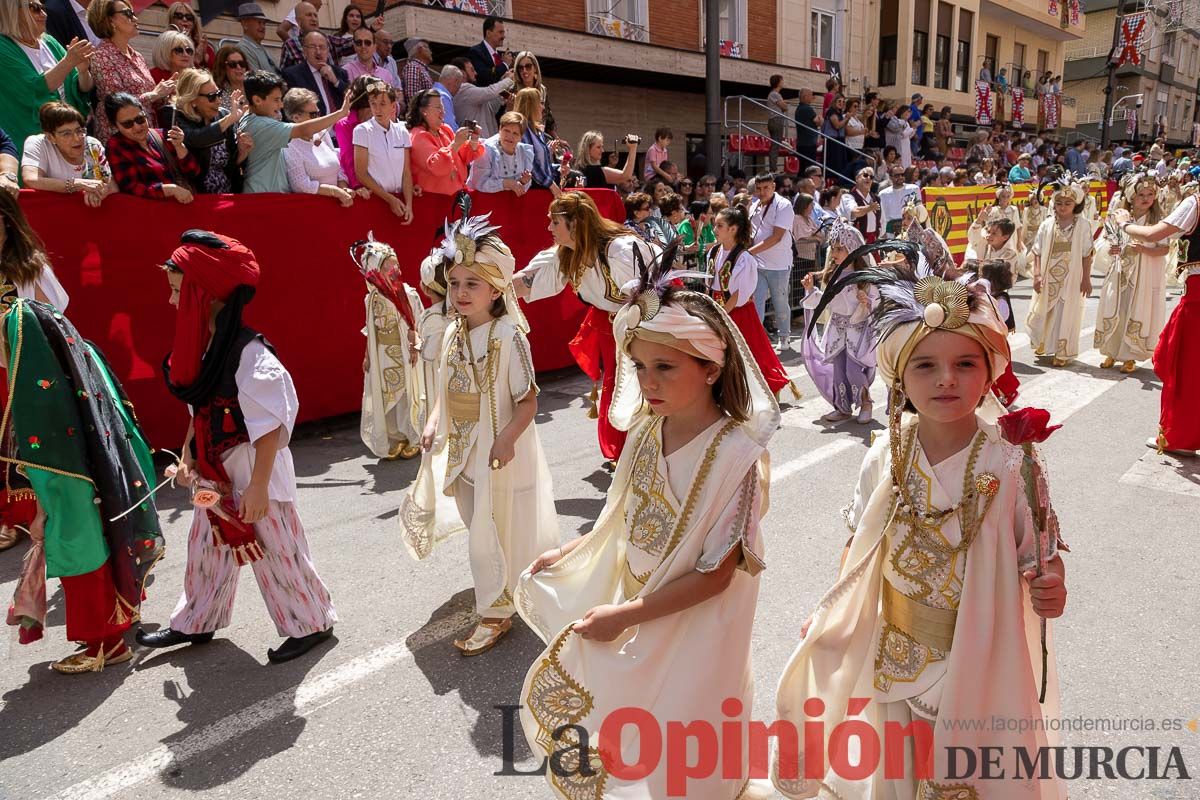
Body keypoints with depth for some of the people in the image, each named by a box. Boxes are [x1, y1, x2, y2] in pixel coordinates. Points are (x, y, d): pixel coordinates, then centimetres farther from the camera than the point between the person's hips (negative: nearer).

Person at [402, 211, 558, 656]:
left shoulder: (508, 335, -18)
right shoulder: (453, 332, 3)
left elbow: (528, 401, -18)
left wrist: (506, 439, -28)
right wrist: (434, 423, 0)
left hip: (498, 453, -7)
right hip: (462, 450, 7)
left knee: (491, 536, 2)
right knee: (478, 529, 20)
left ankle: (495, 614, 19)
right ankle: (500, 594, 42)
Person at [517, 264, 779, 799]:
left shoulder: (736, 453, -26)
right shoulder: (646, 430, -6)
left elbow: (715, 575, -23)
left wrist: (625, 615, -21)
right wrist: (569, 553, 6)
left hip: (691, 621, -6)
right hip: (629, 602, 6)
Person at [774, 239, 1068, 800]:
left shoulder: (1013, 463, -18)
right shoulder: (886, 456, -11)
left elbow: (1040, 556, -9)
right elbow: (859, 542, 2)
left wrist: (1049, 590, -29)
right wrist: (831, 616, 6)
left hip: (975, 659, -2)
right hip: (891, 652, 3)